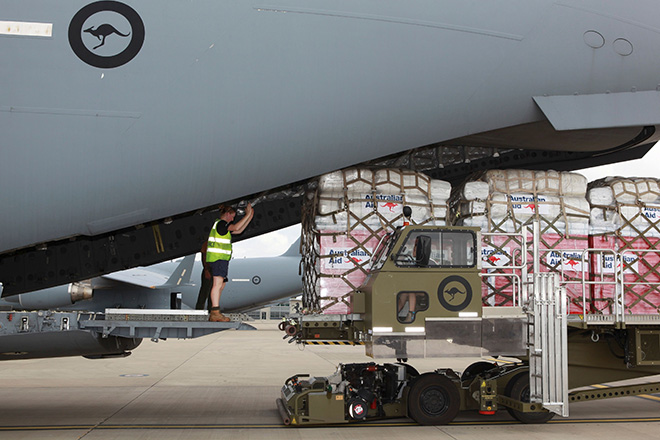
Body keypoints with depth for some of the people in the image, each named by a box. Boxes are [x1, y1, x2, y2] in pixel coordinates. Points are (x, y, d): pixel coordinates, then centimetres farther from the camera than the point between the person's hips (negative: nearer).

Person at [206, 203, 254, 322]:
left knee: (221, 285, 9)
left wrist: (250, 217, 24)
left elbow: (239, 230, 27)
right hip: (218, 258, -11)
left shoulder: (222, 225, 24)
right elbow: (236, 227, -21)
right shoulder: (221, 223, -7)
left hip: (221, 259, 11)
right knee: (218, 283, -18)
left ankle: (213, 315, 8)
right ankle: (215, 313, -25)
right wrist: (247, 214, -13)